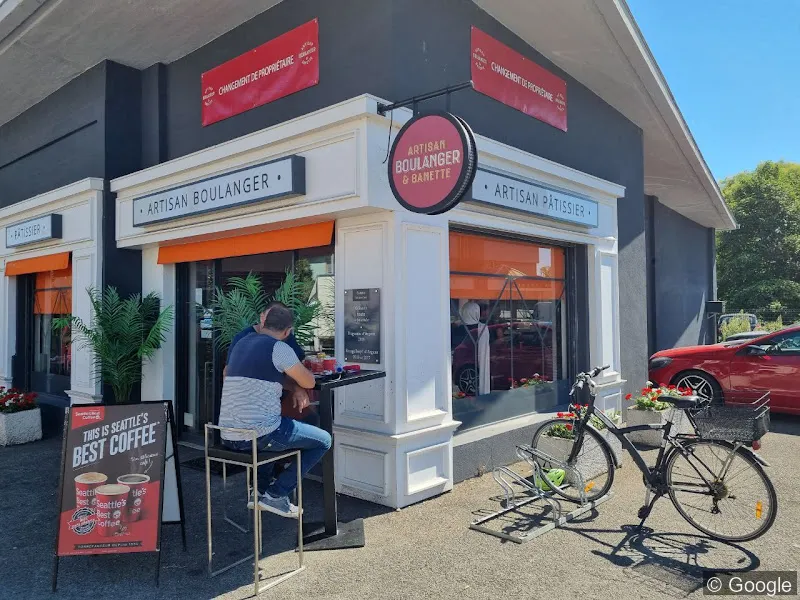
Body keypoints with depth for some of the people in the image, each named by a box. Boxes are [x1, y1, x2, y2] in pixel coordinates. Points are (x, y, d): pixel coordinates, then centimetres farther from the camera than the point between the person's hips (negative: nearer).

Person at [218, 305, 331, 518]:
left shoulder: (241, 343, 13)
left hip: (227, 437, 8)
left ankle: (260, 489, 27)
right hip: (259, 435, -8)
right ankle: (276, 494, 6)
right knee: (323, 440, 8)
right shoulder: (279, 348, -11)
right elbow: (309, 382, -4)